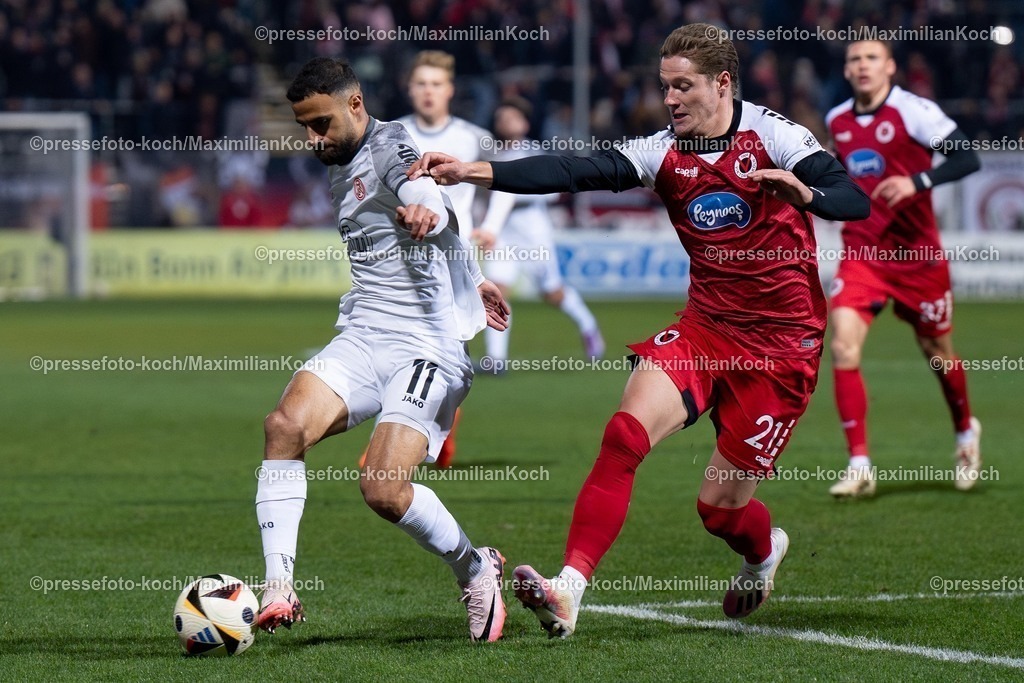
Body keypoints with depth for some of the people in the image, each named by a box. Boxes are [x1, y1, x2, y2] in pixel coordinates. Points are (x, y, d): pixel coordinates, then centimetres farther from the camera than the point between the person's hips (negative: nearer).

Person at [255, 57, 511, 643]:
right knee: (287, 423, -22)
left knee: (384, 489, -20)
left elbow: (419, 185, -34)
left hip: (428, 345, -8)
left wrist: (424, 207, -58)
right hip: (363, 336, 8)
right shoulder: (339, 168, 19)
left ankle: (476, 570, 9)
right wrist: (468, 282, 39)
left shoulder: (391, 146, -9)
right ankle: (279, 589, -22)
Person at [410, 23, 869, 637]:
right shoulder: (665, 152, 1)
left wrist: (804, 193, -42)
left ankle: (765, 550, 37)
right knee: (626, 434, -22)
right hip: (705, 328, 4)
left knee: (719, 505, 0)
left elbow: (855, 202, -20)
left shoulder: (770, 134, -10)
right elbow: (578, 173, -12)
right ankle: (570, 587, -26)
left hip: (781, 344, -4)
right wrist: (476, 172, -26)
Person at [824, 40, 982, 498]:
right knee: (843, 346, -16)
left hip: (918, 254, -3)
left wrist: (917, 182, -31)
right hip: (861, 251, 3)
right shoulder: (836, 121, 5)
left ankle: (966, 431, 43)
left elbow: (967, 159, -20)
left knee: (938, 353, 12)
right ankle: (859, 465, -12)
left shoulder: (913, 111, -13)